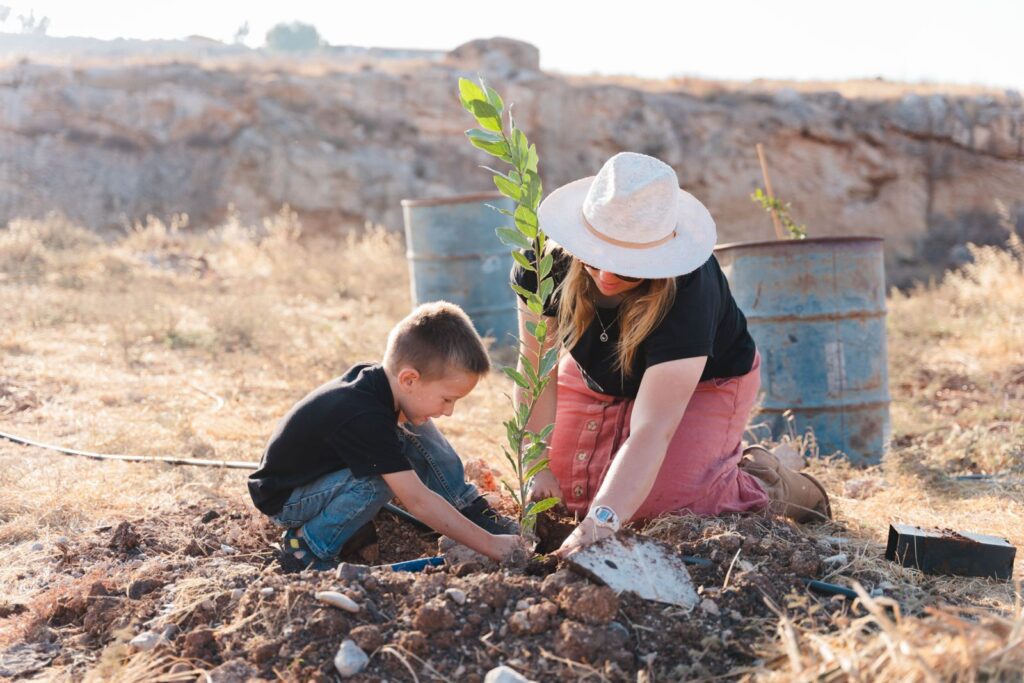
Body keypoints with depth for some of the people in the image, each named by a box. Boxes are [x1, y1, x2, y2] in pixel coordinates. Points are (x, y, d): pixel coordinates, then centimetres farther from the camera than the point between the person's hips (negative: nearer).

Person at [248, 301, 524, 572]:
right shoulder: (364, 419, -37)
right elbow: (417, 501, -37)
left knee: (416, 429, -7)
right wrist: (489, 545, -35)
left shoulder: (373, 374, -11)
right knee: (383, 478, -33)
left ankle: (475, 514, 0)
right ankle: (309, 546, -14)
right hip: (283, 499, -9)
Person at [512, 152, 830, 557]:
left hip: (702, 381, -4)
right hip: (595, 376, 4)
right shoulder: (548, 256, -31)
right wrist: (537, 467, -25)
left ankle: (762, 483, 6)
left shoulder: (688, 291, -41)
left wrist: (602, 521, -58)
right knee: (570, 491, -4)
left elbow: (651, 430, -48)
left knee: (652, 501, -22)